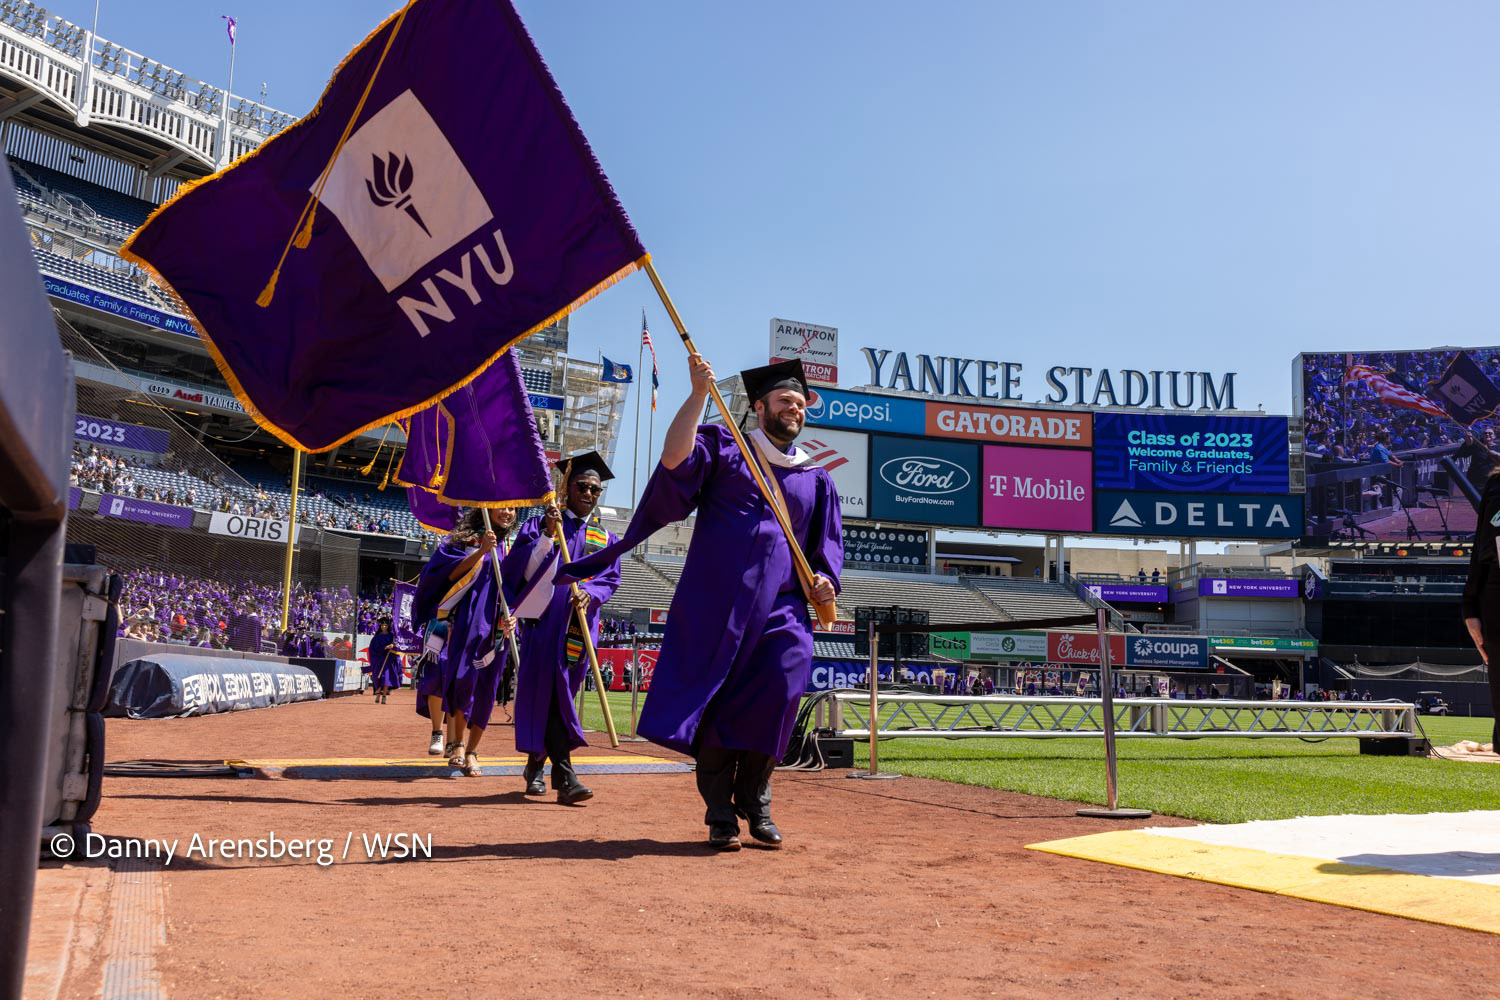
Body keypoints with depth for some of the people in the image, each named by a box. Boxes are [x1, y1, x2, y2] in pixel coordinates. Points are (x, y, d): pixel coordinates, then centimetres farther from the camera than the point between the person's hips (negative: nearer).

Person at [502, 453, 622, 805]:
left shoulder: (605, 538, 16)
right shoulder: (538, 525, 9)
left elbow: (610, 579, 4)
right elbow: (519, 570, -3)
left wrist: (589, 593, -16)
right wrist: (546, 535, -16)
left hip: (578, 628, 2)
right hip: (543, 620, -2)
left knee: (556, 696, 4)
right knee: (548, 695, -7)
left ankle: (535, 766, 18)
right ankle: (564, 775, -6)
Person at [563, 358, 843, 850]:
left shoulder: (816, 479, 21)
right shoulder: (723, 446, 10)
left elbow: (828, 543, 22)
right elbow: (674, 458, -10)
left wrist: (824, 579, 1)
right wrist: (699, 394, -17)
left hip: (781, 610, 3)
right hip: (717, 602, -3)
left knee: (777, 697, -10)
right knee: (716, 706, -4)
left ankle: (754, 801, 9)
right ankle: (720, 815, 6)